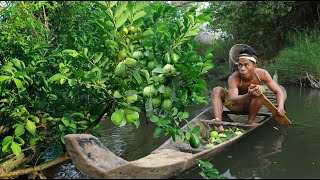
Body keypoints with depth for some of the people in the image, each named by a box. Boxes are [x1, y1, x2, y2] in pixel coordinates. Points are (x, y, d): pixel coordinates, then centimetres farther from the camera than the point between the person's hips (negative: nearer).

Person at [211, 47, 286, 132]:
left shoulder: (262, 74, -23)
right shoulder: (233, 78, -31)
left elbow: (278, 91, -17)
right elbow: (233, 101, -48)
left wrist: (280, 107, -38)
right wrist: (249, 96, -69)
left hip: (250, 105, 1)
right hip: (236, 104, -1)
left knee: (260, 90, -30)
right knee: (217, 90, -28)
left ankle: (250, 121, -22)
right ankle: (219, 124, -43)